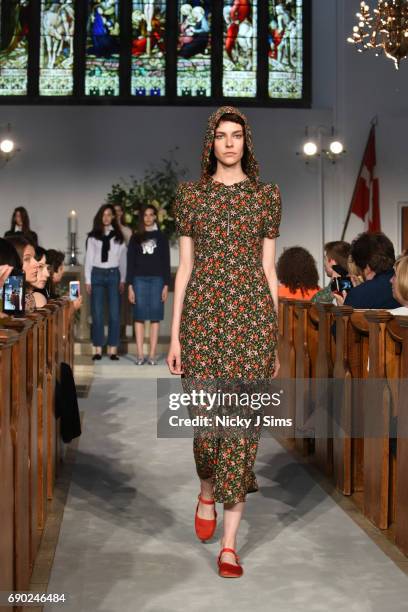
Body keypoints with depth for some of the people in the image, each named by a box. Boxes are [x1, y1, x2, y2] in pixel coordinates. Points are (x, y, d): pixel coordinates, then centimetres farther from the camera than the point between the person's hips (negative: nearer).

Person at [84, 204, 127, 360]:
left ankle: (113, 349, 1)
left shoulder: (118, 236, 7)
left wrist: (122, 280, 2)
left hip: (113, 274, 0)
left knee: (115, 313, -3)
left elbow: (123, 259, 7)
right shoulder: (93, 237, 7)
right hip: (97, 274, 0)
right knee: (97, 313, 0)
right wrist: (88, 280, 1)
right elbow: (88, 258, 6)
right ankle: (98, 349, 3)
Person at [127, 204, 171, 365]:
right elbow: (130, 263, 5)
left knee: (155, 317, -1)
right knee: (139, 317, -2)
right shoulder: (135, 238, 8)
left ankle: (152, 355, 1)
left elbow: (166, 262, 5)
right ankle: (140, 354, 0)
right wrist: (130, 286, -3)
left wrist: (166, 285, -3)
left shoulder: (161, 237, 7)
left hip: (156, 280, 0)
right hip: (139, 280, 0)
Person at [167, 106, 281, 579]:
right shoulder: (191, 194, 8)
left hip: (253, 314, 0)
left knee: (242, 424, -2)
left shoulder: (266, 195, 7)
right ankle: (207, 492, 35)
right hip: (203, 313, 0)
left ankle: (229, 544, 5)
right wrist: (174, 336, 1)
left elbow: (268, 267, 8)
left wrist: (275, 341, 6)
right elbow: (185, 265, 6)